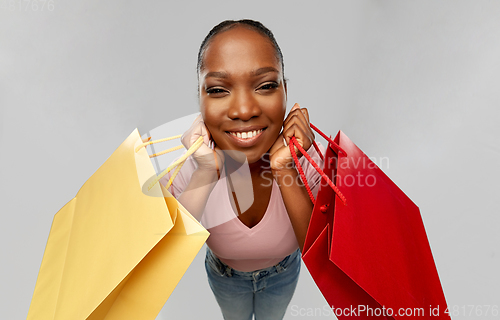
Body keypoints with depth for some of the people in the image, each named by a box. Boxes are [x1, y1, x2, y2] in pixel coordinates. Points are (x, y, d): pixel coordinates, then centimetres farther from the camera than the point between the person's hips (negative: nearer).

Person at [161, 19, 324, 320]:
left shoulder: (304, 153, -30)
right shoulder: (185, 163, -31)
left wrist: (284, 172, -42)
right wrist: (205, 174, -45)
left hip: (283, 274, 1)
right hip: (224, 277, 0)